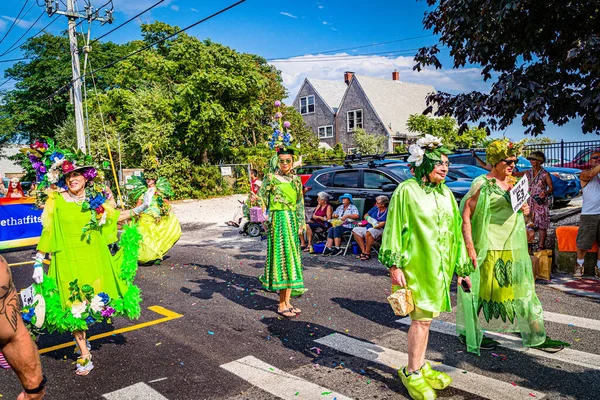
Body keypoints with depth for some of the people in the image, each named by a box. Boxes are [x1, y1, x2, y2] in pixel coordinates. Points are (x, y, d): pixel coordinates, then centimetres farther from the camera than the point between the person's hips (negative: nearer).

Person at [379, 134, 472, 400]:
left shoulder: (445, 194, 9)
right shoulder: (407, 191, -10)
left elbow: (455, 231, 13)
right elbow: (394, 229, -10)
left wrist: (462, 268, 14)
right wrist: (395, 266, -14)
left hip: (439, 266, 6)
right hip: (417, 265, -6)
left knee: (425, 317, 15)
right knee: (422, 318, -2)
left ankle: (420, 366, 30)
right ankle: (412, 374, 14)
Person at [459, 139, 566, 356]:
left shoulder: (513, 183, 11)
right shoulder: (482, 184, -11)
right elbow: (465, 216, -16)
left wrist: (525, 210, 1)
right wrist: (470, 247, -22)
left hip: (514, 247, 7)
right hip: (490, 248, -7)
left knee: (522, 289, 11)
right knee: (480, 290, 4)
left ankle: (537, 337, 23)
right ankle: (468, 333, 21)